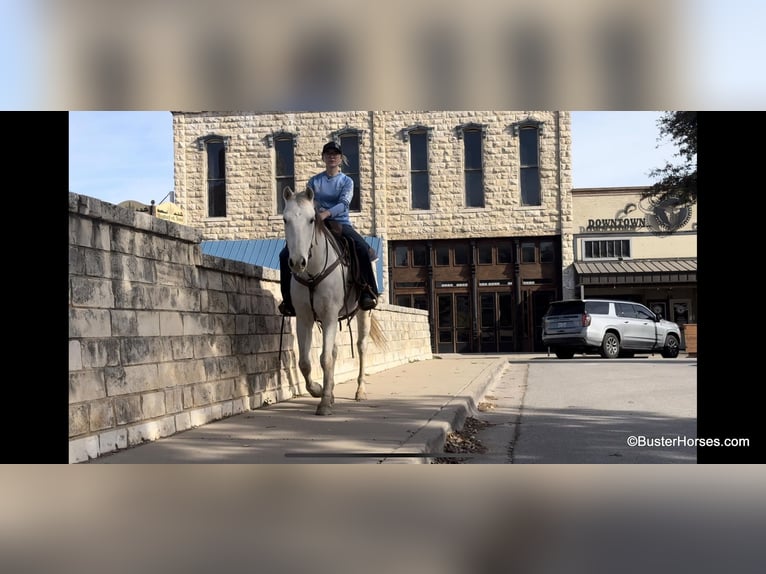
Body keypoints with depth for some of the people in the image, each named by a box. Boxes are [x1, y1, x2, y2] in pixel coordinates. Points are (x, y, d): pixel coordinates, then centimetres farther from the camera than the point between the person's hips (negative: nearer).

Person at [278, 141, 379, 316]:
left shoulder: (346, 181, 7)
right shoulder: (314, 181, 14)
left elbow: (343, 203, -10)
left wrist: (326, 213, -28)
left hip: (341, 223, -2)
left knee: (362, 249, -32)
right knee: (286, 254, -14)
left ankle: (368, 292, -23)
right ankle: (288, 297, -3)